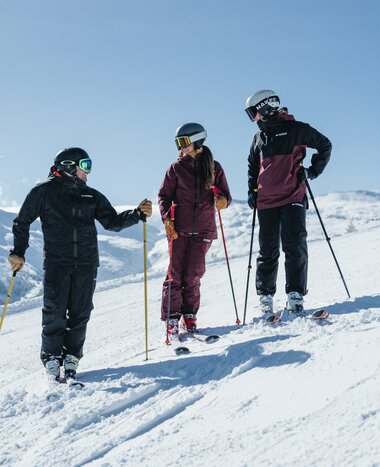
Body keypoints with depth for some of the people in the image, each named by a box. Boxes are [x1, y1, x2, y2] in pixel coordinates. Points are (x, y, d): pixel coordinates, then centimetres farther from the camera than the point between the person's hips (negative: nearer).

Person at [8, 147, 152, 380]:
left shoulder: (92, 196, 12)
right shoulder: (44, 191, 2)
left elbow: (112, 222, 10)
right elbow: (22, 222, 9)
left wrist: (138, 214, -4)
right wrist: (18, 252, 3)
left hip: (86, 264, 3)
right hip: (56, 263, -3)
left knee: (80, 313, 2)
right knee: (55, 313, -5)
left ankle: (72, 357, 14)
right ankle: (51, 356, 9)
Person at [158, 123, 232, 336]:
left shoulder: (214, 167, 8)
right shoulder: (176, 168, 6)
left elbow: (225, 195, 10)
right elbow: (164, 195, 5)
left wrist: (223, 200, -14)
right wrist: (167, 218, -9)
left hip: (203, 230, 0)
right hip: (179, 229, 0)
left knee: (193, 275, -1)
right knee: (176, 273, -3)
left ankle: (189, 315, 14)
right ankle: (172, 318, 4)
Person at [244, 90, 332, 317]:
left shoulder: (295, 129, 0)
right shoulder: (259, 137, 16)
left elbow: (325, 145, 7)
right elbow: (253, 166, 28)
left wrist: (314, 170, -1)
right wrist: (252, 190, 16)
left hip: (293, 198, -4)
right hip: (266, 201, 4)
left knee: (295, 246, -8)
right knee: (268, 250, 5)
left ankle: (296, 294, -5)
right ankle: (265, 295, 12)